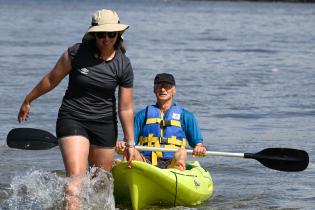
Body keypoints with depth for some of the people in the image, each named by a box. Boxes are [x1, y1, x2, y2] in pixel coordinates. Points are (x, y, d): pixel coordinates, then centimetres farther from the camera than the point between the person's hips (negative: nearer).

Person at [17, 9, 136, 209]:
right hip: (72, 119, -3)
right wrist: (28, 101, 12)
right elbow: (51, 80, 3)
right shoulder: (77, 53, -11)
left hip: (104, 125, 3)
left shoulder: (123, 65, -5)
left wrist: (130, 143, 2)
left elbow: (126, 109, 0)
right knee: (76, 177, -20)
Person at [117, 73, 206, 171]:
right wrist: (121, 145, -8)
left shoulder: (185, 116, 20)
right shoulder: (143, 115, 22)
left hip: (172, 163, -1)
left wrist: (199, 148, -10)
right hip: (147, 162, 1)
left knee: (181, 153, -34)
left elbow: (197, 143, 15)